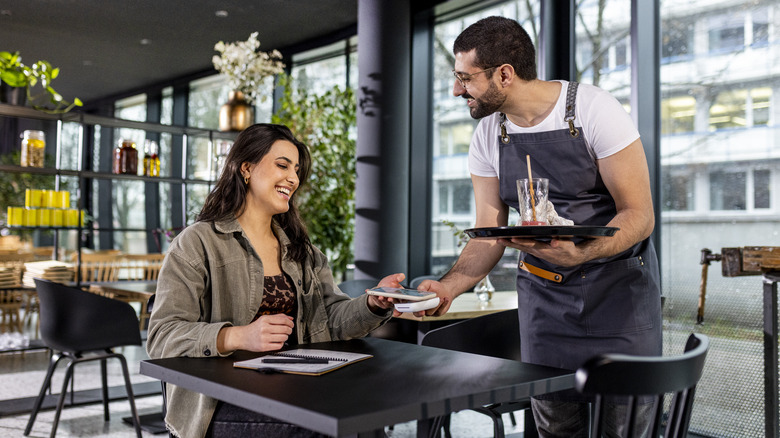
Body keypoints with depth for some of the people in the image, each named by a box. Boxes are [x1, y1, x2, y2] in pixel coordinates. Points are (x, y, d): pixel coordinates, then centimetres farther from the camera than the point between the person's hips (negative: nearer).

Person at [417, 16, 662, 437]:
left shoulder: (593, 110, -16)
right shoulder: (487, 136, -1)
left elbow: (639, 215, -16)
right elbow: (488, 236, 0)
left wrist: (579, 253, -35)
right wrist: (449, 286, -18)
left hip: (618, 283, -3)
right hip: (543, 293, 4)